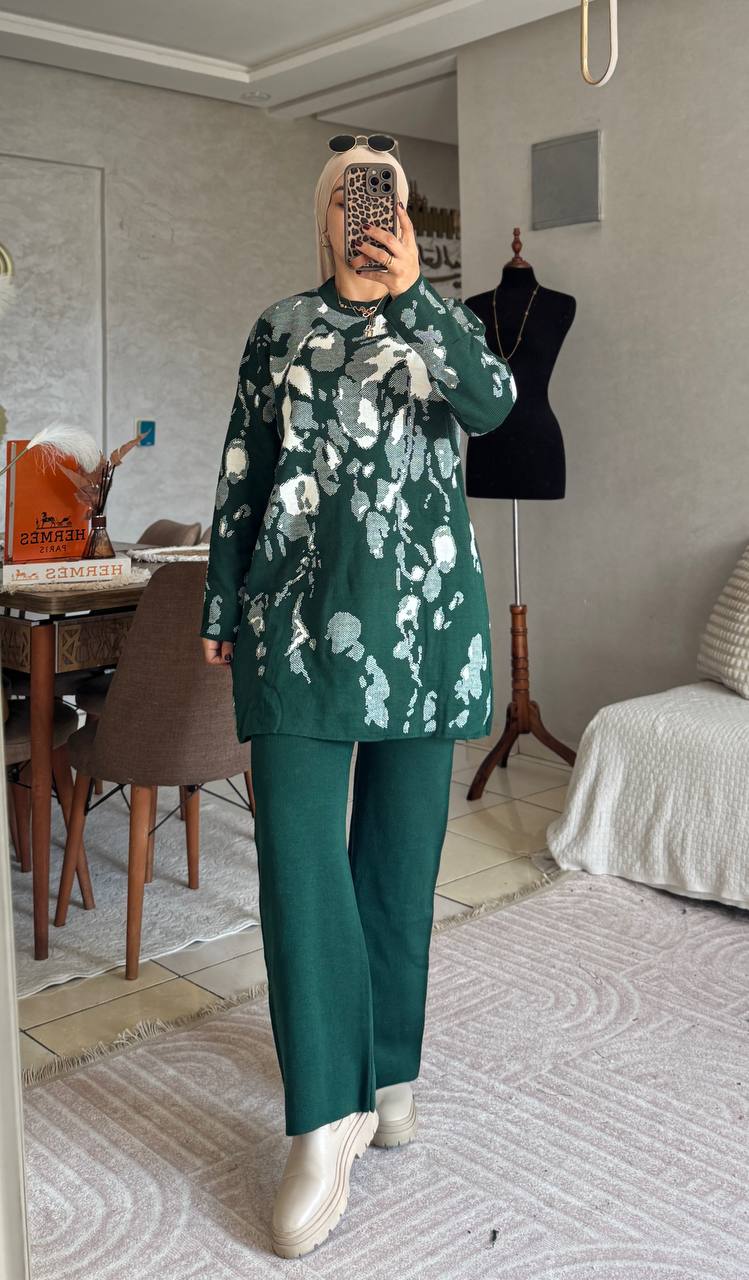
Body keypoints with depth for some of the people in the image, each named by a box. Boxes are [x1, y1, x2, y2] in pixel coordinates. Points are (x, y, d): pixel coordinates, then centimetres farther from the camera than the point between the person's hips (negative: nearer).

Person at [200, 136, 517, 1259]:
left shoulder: (441, 320, 13)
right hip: (299, 611, 0)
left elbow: (493, 403, -9)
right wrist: (223, 604, 8)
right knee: (297, 845, -9)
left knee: (401, 848, 6)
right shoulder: (281, 328, 14)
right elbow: (240, 474, 12)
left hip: (423, 614, 1)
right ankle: (329, 1119, -1)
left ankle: (390, 1065, 23)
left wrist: (413, 290, -11)